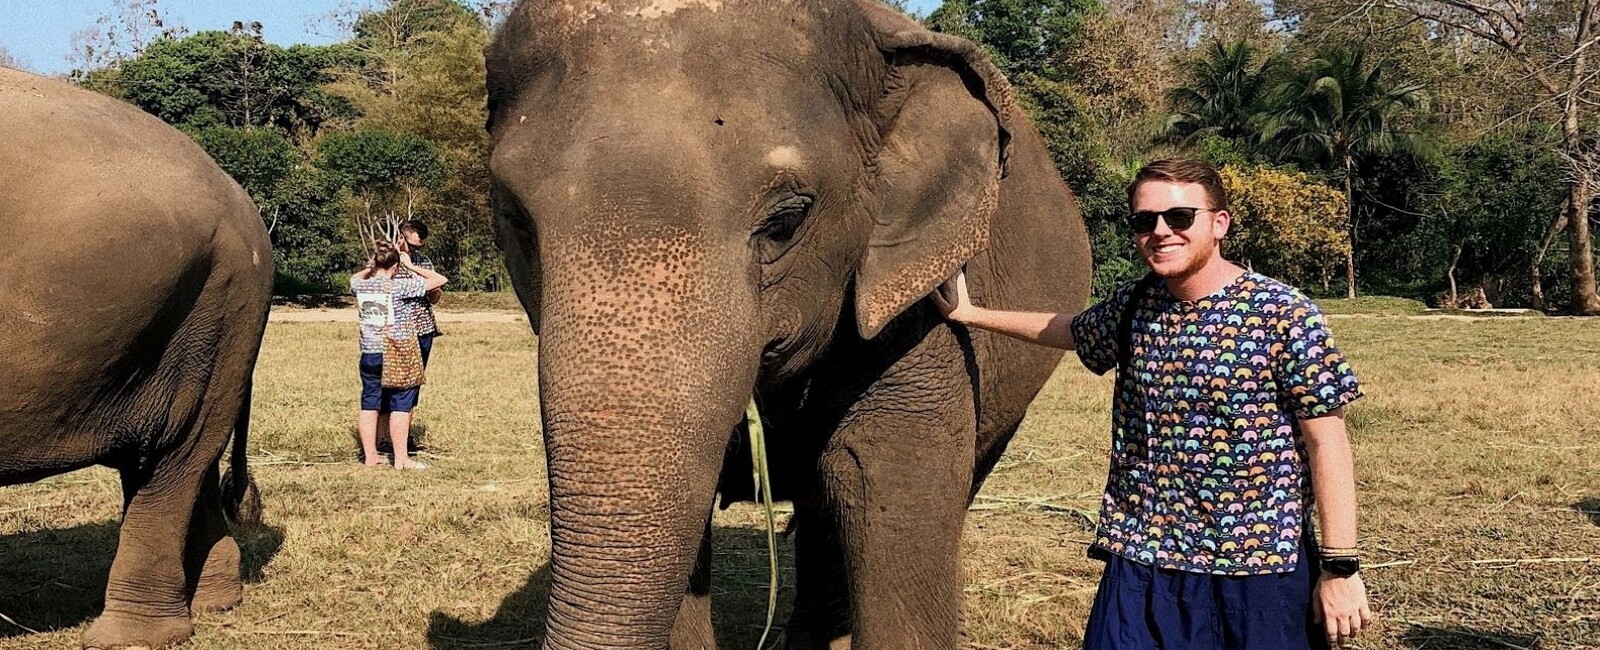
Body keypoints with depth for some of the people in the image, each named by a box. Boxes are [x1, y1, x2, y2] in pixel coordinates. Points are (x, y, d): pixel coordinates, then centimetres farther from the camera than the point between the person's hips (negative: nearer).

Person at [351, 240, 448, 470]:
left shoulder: (360, 286, 1)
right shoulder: (399, 286, -13)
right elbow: (441, 280, -9)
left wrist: (372, 267, 21)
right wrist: (411, 266, 0)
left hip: (369, 354, 5)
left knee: (369, 405, 12)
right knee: (400, 407, 1)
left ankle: (370, 455, 18)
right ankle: (401, 458, 2)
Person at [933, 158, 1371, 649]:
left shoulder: (1283, 315, -10)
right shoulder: (1132, 307, 5)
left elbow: (1327, 442, -9)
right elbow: (1068, 331, 27)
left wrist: (1341, 567, -11)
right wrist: (970, 314, 30)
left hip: (1259, 569, -4)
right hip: (1140, 562, 4)